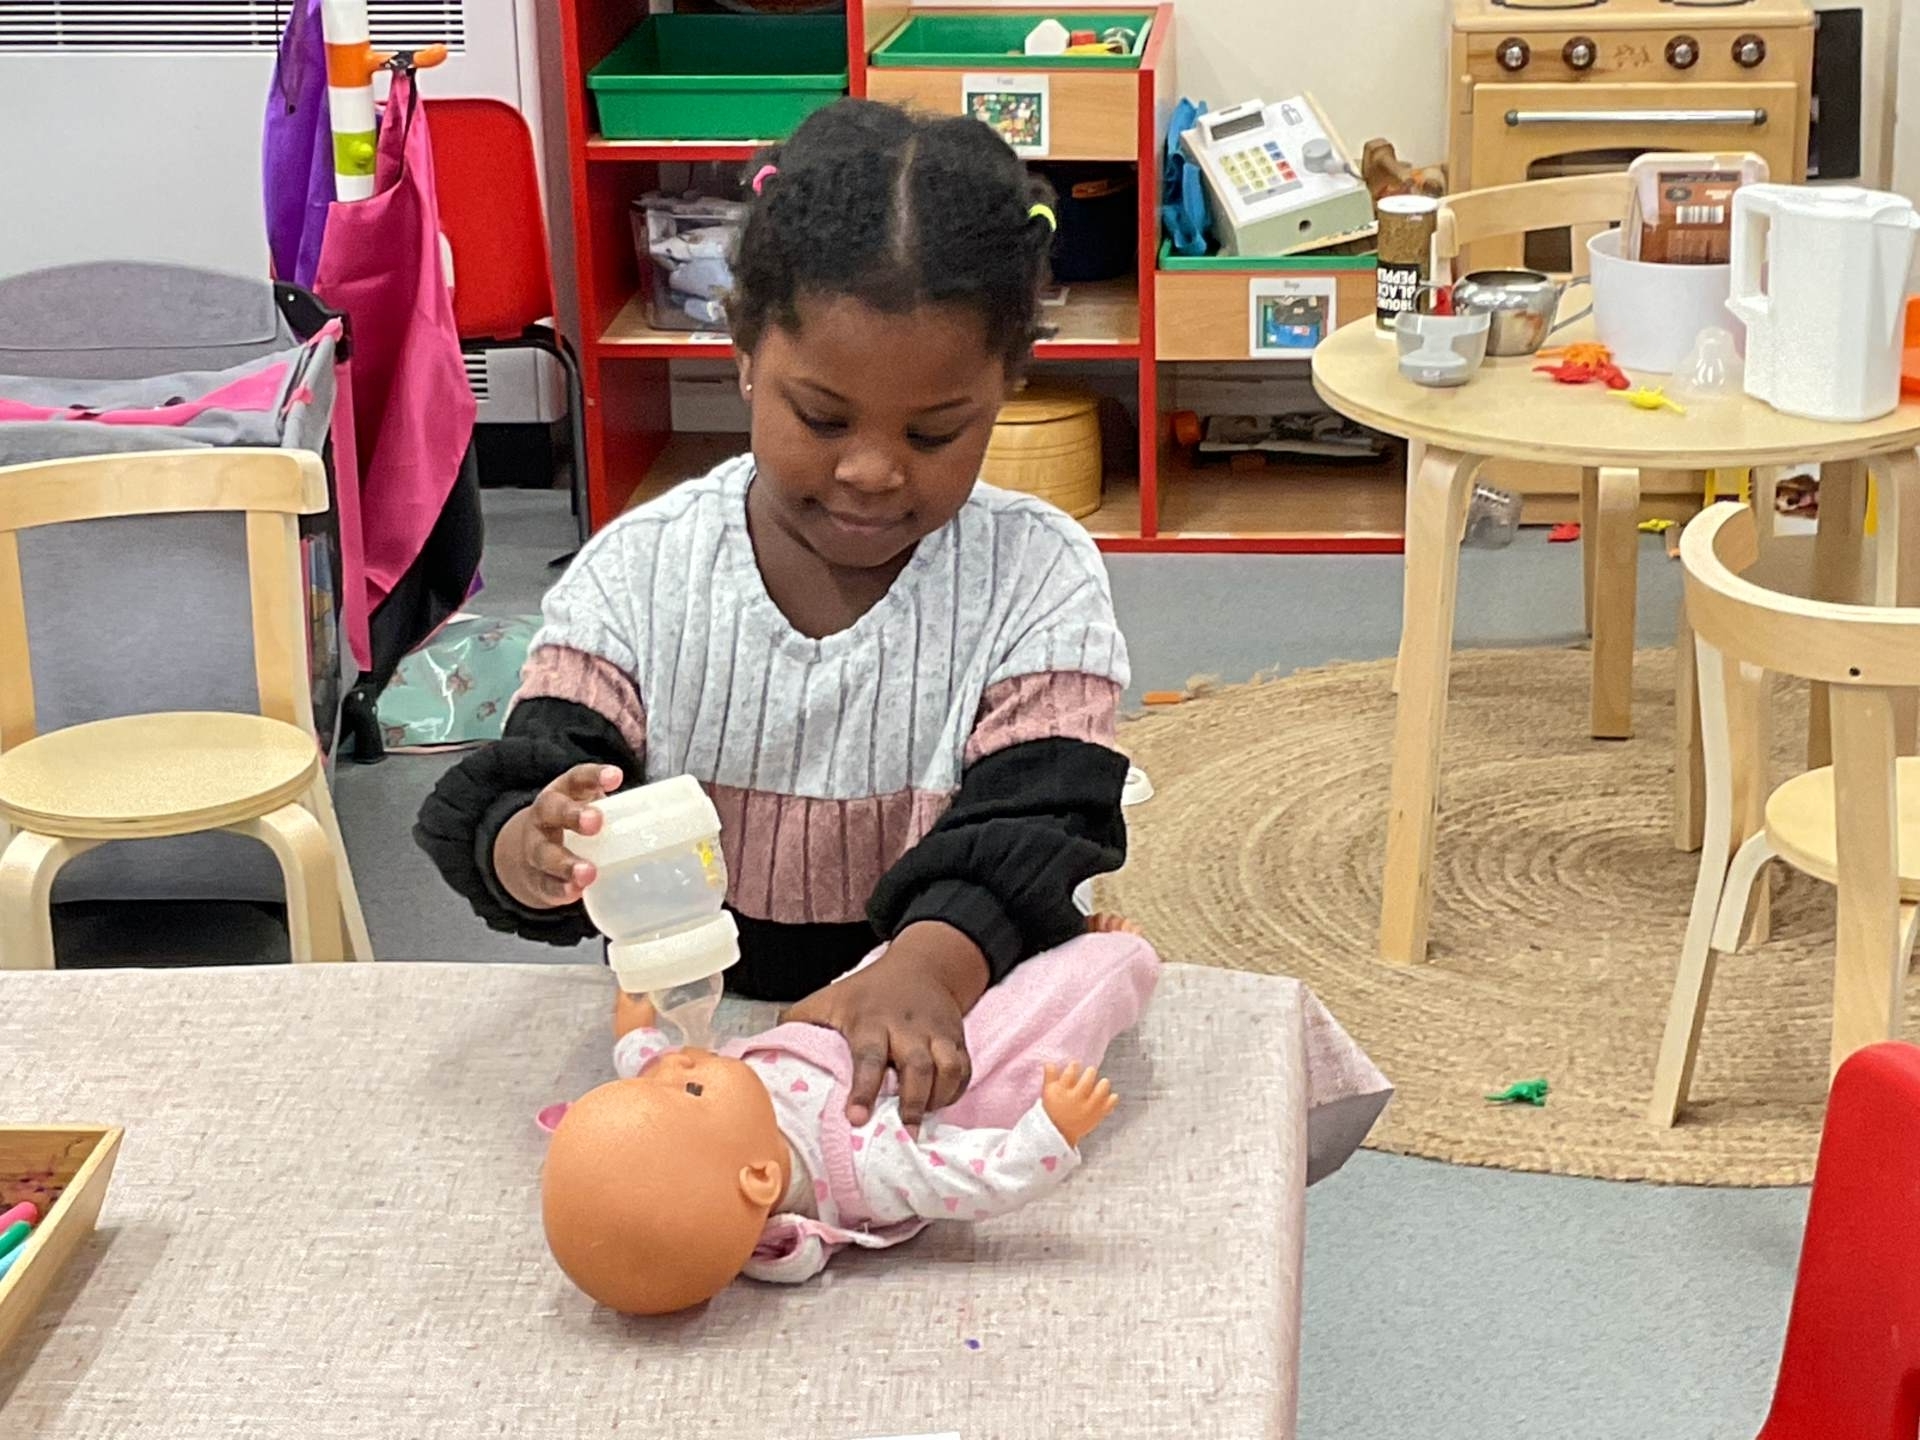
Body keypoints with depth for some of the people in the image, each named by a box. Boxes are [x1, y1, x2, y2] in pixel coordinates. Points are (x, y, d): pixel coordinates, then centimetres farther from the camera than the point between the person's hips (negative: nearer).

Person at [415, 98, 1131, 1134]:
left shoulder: (1038, 581, -1)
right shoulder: (640, 573, 1)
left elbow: (1033, 828, -12)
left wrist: (935, 965, -34)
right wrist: (532, 849, -31)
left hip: (943, 1052, 1)